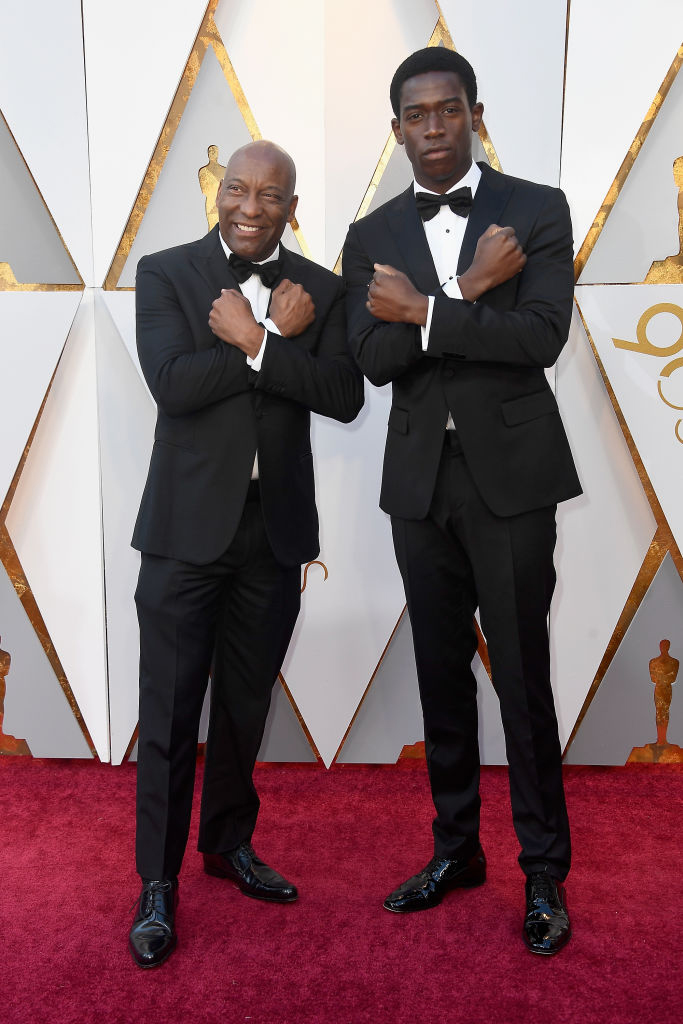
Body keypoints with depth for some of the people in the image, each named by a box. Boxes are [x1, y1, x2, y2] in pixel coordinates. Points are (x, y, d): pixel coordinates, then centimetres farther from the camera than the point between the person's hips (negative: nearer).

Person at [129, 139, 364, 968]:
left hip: (276, 528, 3)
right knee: (170, 712, 3)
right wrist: (278, 337, -14)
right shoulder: (166, 273, 0)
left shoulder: (319, 291, 6)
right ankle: (157, 884, 19)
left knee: (247, 703, 16)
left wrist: (252, 340, -15)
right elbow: (173, 384, -15)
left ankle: (229, 843, 37)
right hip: (189, 524, -2)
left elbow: (345, 396, -7)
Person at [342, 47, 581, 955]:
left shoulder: (538, 211, 2)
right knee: (442, 675, 12)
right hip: (420, 480, 3)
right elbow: (375, 359, -5)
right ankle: (455, 850, 30)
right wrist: (469, 293, -14)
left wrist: (424, 311, -14)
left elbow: (542, 336, -13)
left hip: (509, 476, -3)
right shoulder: (370, 237, 9)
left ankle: (544, 871, 20)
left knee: (523, 680, 2)